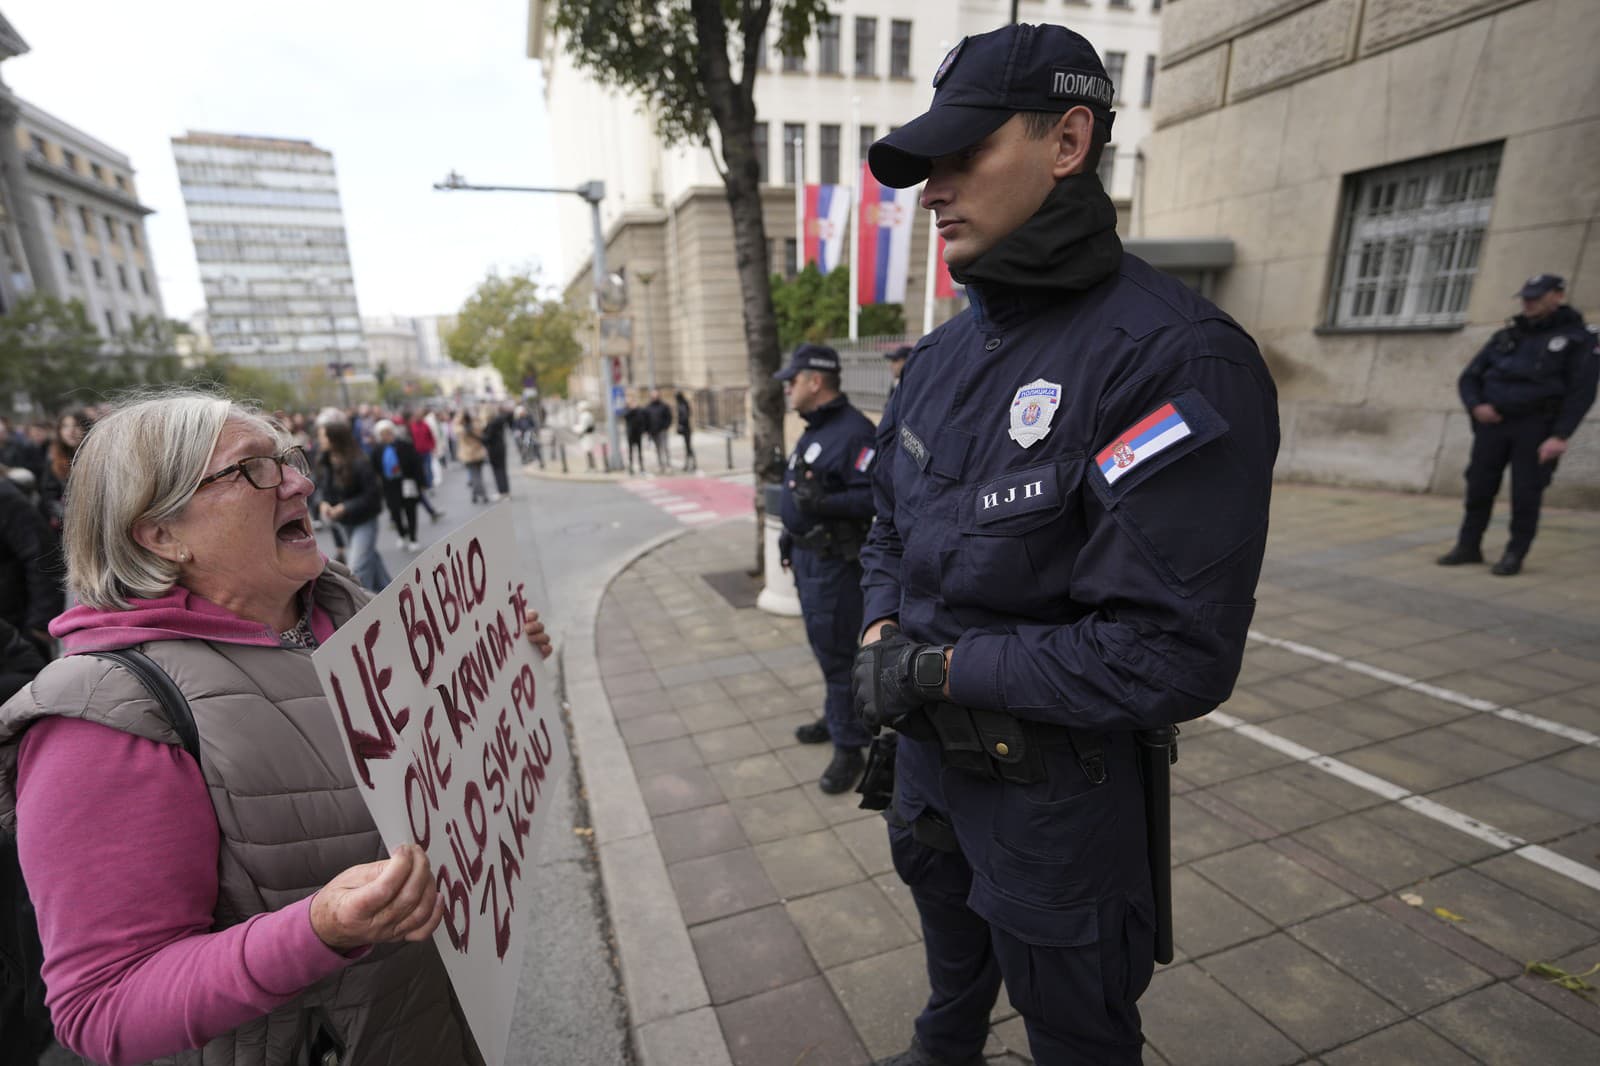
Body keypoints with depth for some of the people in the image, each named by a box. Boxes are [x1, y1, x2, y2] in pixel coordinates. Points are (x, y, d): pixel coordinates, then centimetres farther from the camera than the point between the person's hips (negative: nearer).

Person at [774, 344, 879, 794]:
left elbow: (874, 496, -26)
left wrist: (825, 503, -36)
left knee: (837, 652, -2)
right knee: (824, 646, 20)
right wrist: (790, 535, 21)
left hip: (835, 561, -10)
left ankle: (849, 747, 12)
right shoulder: (814, 429, 13)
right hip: (808, 555, 10)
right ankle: (836, 718, 38)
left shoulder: (854, 431, -19)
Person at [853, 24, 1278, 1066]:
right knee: (953, 945, 35)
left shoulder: (1177, 358, -24)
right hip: (925, 747, 7)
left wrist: (942, 667, -22)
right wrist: (881, 636, -9)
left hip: (1053, 790, -7)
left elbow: (1177, 656, -28)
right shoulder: (944, 353, 1)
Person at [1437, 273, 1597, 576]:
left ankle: (1514, 556, 6)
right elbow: (1469, 377, 15)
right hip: (1493, 424, 3)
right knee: (1479, 488, 4)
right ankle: (1468, 547, 15)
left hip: (1536, 427, -3)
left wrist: (1560, 435, -16)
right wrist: (1475, 405, -6)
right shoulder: (1507, 335, 13)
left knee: (1526, 494, -2)